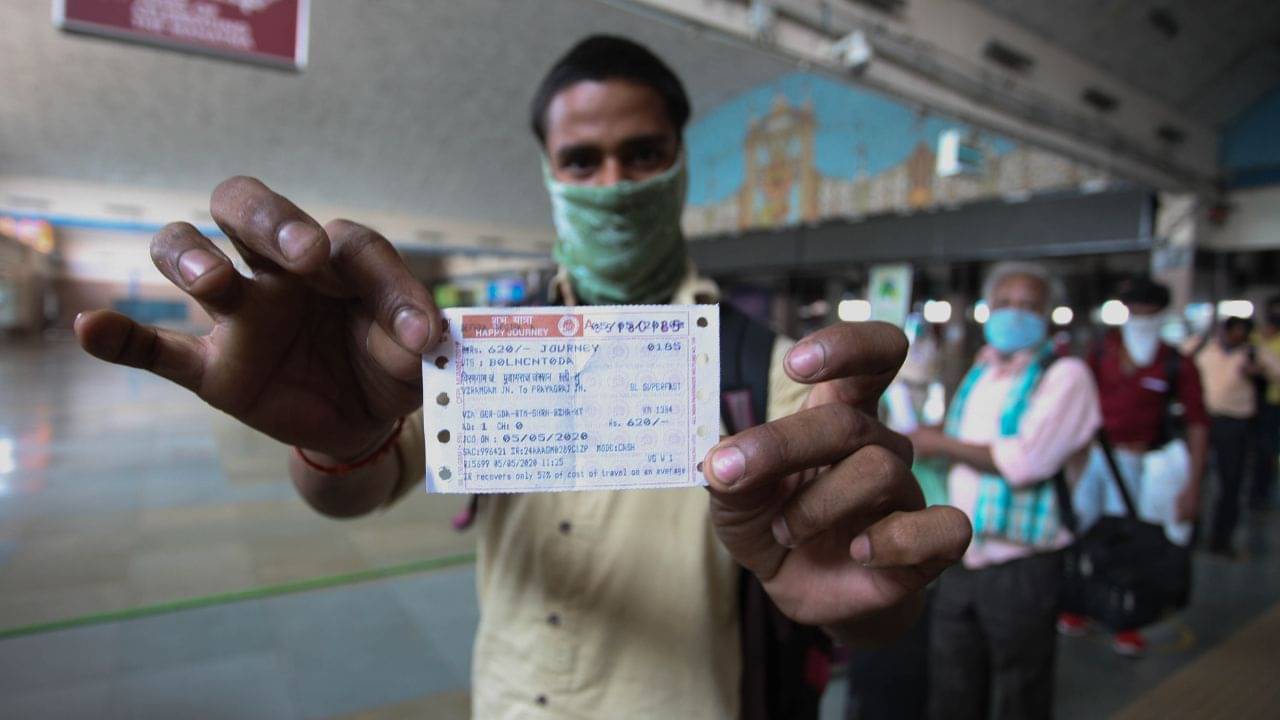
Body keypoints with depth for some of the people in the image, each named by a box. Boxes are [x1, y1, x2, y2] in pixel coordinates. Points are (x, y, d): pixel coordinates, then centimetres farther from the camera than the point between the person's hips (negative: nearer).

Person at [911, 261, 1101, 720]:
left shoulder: (1066, 376, -10)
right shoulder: (978, 373, 11)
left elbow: (1023, 461, -21)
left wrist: (940, 444, -12)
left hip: (1021, 573, -6)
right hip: (959, 564, 6)